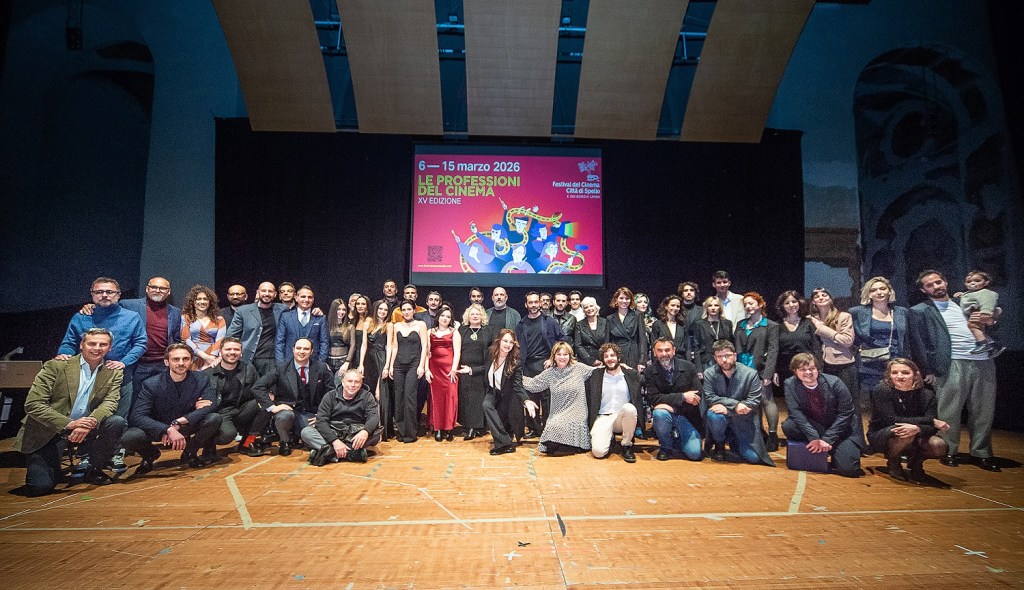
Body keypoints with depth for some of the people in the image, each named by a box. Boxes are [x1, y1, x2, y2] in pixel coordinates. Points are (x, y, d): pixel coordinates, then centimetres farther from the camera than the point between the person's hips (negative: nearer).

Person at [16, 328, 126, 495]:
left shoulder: (114, 372, 1)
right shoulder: (56, 366, -9)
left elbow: (110, 402, -10)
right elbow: (32, 405, -14)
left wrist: (91, 422, -32)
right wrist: (69, 424, -27)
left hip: (85, 429, 3)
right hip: (48, 432, -3)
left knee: (117, 422, -26)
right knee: (40, 486, -16)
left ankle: (94, 470, -3)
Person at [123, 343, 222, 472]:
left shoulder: (202, 379, -13)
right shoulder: (151, 384, -16)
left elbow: (211, 405, -25)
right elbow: (137, 416, -26)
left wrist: (178, 423, -35)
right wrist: (169, 430, -40)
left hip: (188, 427, 1)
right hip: (159, 429, 0)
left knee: (215, 418, -27)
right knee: (129, 437, -29)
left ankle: (190, 451, 2)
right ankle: (151, 454, 8)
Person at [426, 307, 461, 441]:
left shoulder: (454, 332, 7)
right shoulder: (430, 332, 12)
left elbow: (457, 352, -2)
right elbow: (427, 351, 6)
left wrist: (454, 369, -12)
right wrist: (426, 369, -3)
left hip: (450, 368, -2)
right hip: (434, 368, 2)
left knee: (450, 396, -5)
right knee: (436, 397, 2)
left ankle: (448, 428, 3)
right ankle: (437, 429, 8)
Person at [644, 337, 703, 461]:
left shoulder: (689, 367, -2)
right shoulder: (650, 372, -6)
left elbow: (697, 396, -7)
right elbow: (653, 399, -15)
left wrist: (672, 406, -18)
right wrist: (682, 396, -23)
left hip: (687, 417, 1)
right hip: (666, 414, 0)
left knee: (694, 454, -18)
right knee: (660, 413, -35)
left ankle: (677, 440, 18)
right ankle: (665, 447, -7)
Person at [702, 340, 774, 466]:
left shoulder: (751, 374, -11)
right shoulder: (709, 374, -8)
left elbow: (754, 402, -15)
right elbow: (710, 398, -16)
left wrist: (728, 409, -25)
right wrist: (735, 404, -28)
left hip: (743, 422, 1)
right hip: (720, 420, 0)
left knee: (753, 458, -11)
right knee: (715, 415, -35)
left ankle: (732, 441, 24)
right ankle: (719, 445, -2)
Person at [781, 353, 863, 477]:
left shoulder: (834, 382, -16)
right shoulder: (790, 384, -13)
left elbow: (845, 414, -15)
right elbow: (795, 412, -19)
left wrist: (827, 439, -21)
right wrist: (814, 438, -31)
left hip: (841, 429, -1)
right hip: (814, 427, 1)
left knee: (848, 469, -19)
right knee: (788, 426, -28)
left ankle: (835, 451, 15)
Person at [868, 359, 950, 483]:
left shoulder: (926, 395, -11)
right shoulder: (881, 391, -20)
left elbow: (932, 428, -18)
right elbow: (891, 420, -26)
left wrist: (917, 428, -42)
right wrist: (931, 420, -24)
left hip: (915, 438, 4)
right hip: (881, 437, -4)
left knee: (939, 447, -25)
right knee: (904, 434, -35)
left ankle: (915, 463, 10)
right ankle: (893, 463, -3)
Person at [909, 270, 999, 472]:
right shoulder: (920, 311, 4)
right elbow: (917, 342, -1)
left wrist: (988, 320, 3)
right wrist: (927, 371, -6)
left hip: (984, 362, 5)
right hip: (952, 365, -5)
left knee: (984, 412, 8)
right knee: (949, 412, -3)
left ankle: (981, 453, 19)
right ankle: (948, 452, 9)